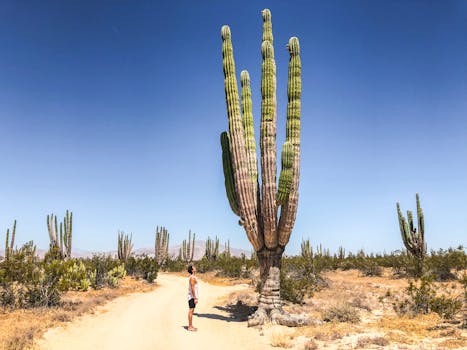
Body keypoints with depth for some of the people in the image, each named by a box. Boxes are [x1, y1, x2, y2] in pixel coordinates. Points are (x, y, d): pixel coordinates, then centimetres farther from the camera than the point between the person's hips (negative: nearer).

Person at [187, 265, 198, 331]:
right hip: (192, 296, -10)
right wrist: (195, 298, -22)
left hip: (192, 296, 10)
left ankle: (190, 326, 18)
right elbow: (192, 288, -21)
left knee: (191, 311, 13)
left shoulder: (191, 277, 15)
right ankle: (190, 327, -4)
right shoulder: (192, 277, -17)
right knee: (191, 311, -7)